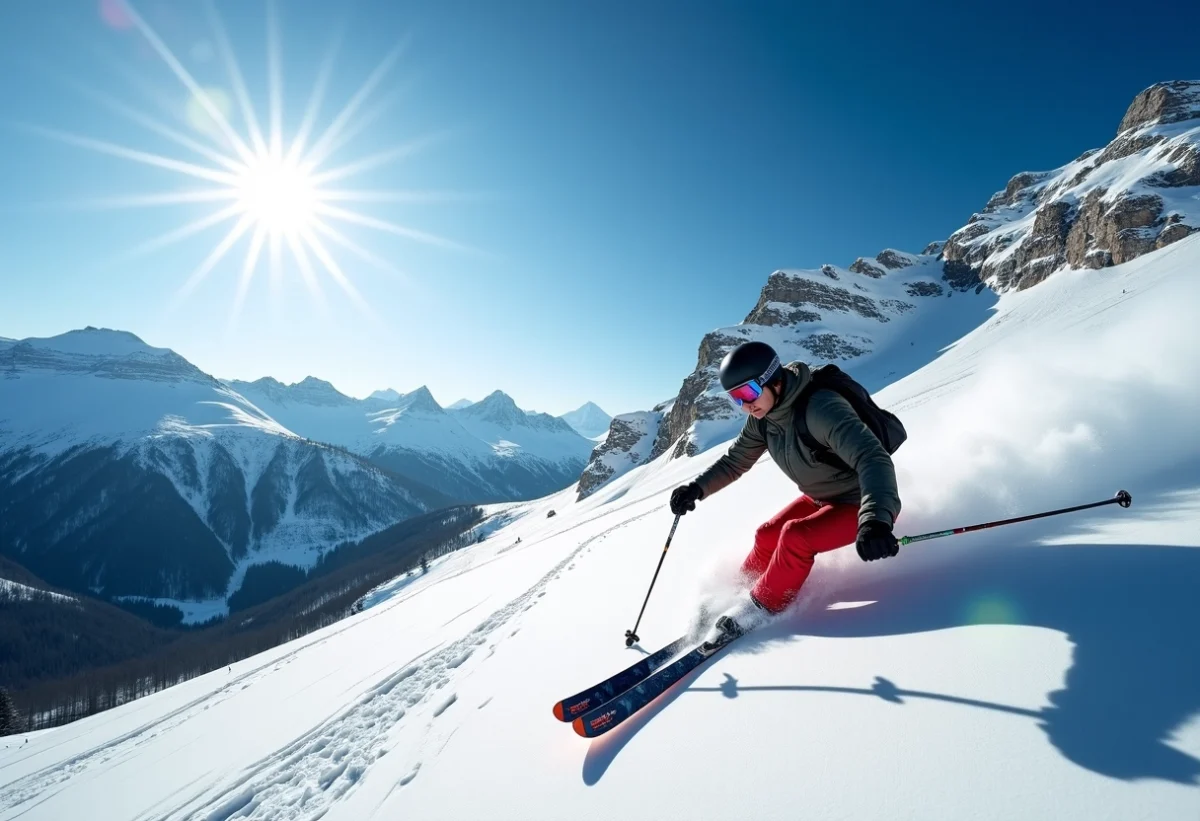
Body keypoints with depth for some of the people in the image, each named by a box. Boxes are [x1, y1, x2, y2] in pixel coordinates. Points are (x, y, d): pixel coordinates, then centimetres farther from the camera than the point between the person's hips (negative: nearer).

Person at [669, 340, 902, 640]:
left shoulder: (820, 408, -35)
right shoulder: (763, 418, -9)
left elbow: (873, 459, -44)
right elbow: (735, 460, 4)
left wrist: (875, 520, -58)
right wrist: (696, 488, -10)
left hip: (862, 503, -8)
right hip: (821, 497, 8)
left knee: (795, 537, -24)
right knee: (768, 536, 2)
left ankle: (761, 607, -3)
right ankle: (740, 591, 25)